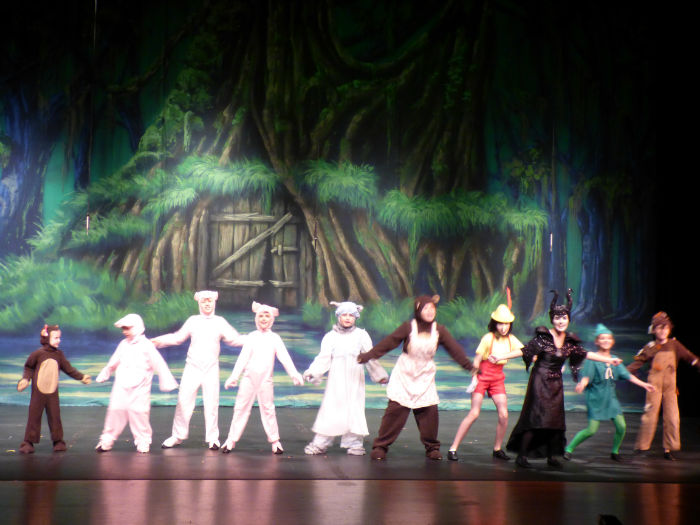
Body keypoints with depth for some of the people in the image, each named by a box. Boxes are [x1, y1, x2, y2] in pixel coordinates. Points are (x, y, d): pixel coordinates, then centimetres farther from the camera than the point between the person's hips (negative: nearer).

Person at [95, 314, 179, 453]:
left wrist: (166, 382, -5)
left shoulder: (146, 345, -4)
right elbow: (113, 363, 25)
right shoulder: (123, 345, 10)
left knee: (139, 412, -7)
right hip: (121, 387, 4)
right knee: (115, 410, 1)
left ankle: (143, 442, 7)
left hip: (139, 388, -4)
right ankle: (107, 440, 11)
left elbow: (159, 365, -3)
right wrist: (104, 375, 34)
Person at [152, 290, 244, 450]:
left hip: (211, 369, 0)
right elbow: (177, 337, 13)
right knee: (184, 400, -3)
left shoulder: (220, 322, 8)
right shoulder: (193, 321, 9)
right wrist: (158, 341, 4)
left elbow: (233, 339, 6)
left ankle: (212, 438, 8)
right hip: (192, 367, 0)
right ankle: (178, 435, 9)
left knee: (211, 403, -2)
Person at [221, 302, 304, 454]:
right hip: (249, 378, 0)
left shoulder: (275, 338, 5)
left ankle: (275, 441, 9)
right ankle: (231, 440, 7)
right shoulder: (252, 337, 5)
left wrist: (295, 374, -10)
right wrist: (234, 377, 1)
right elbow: (242, 358, 5)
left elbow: (284, 357, -1)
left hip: (265, 379, 0)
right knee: (241, 408, 2)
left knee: (268, 410, 1)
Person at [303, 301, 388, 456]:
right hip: (336, 380, 0)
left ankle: (355, 443, 11)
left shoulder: (361, 335, 8)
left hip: (355, 380, 1)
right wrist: (312, 372, -12)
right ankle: (320, 444, 4)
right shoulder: (331, 336, 6)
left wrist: (380, 375, 11)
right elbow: (323, 359, 1)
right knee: (330, 410, -2)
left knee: (354, 410, 0)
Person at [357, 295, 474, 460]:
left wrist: (469, 366, -1)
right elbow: (388, 343, -7)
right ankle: (380, 446, 1)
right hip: (404, 375, -2)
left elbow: (455, 349, 3)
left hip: (425, 377, 2)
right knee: (395, 410, -7)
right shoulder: (408, 327, -9)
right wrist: (367, 356, -9)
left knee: (429, 411, -4)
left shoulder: (439, 330, -1)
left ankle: (432, 447, 14)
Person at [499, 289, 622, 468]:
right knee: (535, 419, -9)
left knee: (556, 420, 3)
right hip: (540, 381, -5)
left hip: (556, 383, 5)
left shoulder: (570, 341, 6)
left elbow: (585, 354, 18)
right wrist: (499, 358, -22)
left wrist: (609, 360, 24)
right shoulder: (543, 337, -10)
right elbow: (524, 351, -13)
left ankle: (551, 457, 13)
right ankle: (521, 455, -3)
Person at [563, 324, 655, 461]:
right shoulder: (592, 359, -9)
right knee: (591, 429, -10)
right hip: (596, 398, -6)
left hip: (610, 398, 6)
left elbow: (627, 375, 11)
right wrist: (582, 384, -41)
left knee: (621, 426, -4)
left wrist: (644, 385, 9)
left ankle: (615, 451, 18)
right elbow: (587, 376, -19)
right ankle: (569, 449, 5)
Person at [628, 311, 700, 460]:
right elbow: (637, 363, 1)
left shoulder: (674, 345, 7)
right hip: (654, 385, -3)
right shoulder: (650, 348, 1)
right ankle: (642, 446, 6)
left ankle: (669, 449, 8)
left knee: (672, 417, -1)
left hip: (670, 386, 3)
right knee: (650, 415, -4)